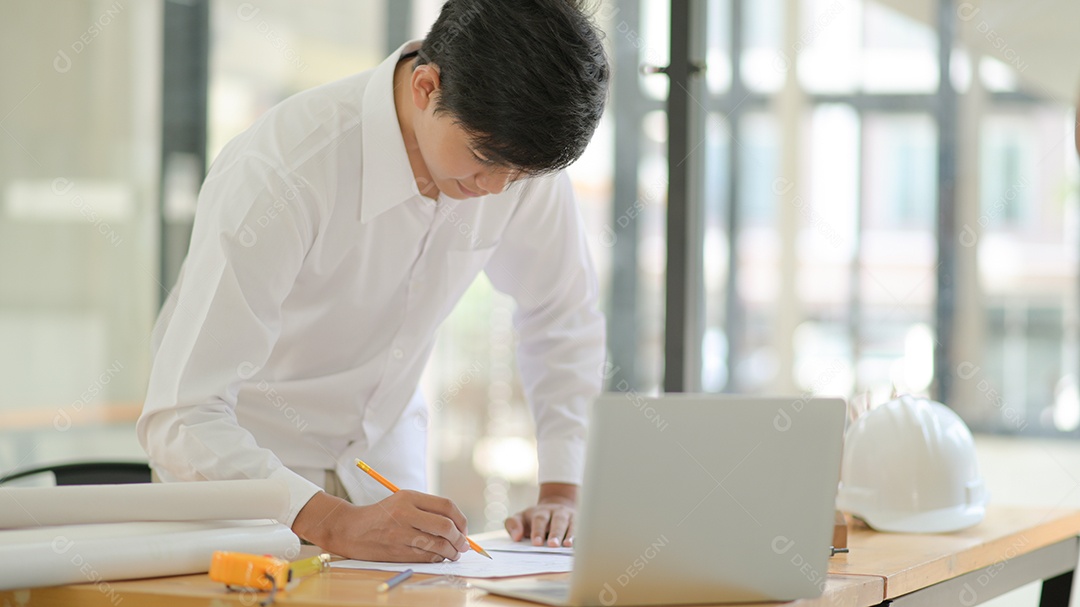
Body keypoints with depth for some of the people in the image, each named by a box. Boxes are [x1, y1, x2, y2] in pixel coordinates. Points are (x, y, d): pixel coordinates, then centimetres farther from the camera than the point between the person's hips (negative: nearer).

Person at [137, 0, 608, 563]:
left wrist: (562, 492, -7)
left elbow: (562, 316, 4)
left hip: (384, 456, 3)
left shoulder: (517, 153, -14)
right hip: (244, 459, -3)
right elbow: (181, 420, -34)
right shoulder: (277, 173, -31)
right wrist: (336, 525, -46)